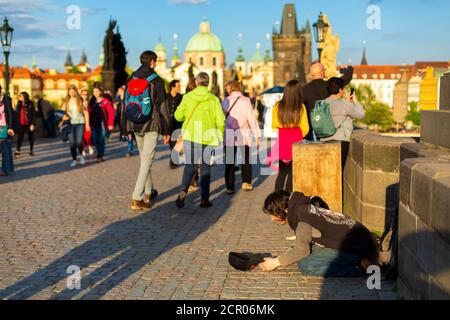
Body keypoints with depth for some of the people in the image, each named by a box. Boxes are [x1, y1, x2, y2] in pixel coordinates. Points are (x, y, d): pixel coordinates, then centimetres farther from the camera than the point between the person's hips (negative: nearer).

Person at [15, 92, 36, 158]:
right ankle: (17, 151, -12)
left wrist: (33, 124, -14)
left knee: (30, 137, 9)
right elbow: (17, 114, 14)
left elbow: (34, 115, -9)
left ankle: (31, 150, 23)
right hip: (21, 124, 3)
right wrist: (17, 123, 10)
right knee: (20, 137, -7)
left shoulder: (30, 104, -7)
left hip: (29, 124, -3)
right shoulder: (19, 104, 8)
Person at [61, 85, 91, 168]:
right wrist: (64, 117, -11)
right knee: (72, 143, 0)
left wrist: (87, 124, 2)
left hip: (80, 123, -2)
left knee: (79, 142, -12)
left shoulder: (80, 100, 1)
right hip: (71, 124, 2)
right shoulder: (66, 101, 6)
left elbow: (86, 112, 5)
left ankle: (81, 155, 17)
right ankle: (74, 159, 13)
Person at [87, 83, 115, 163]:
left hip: (102, 122, -4)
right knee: (95, 140, 0)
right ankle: (100, 154, 16)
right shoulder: (92, 102, 11)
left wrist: (110, 124, -9)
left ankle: (100, 156, 4)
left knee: (101, 139, -5)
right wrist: (89, 123, 0)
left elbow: (111, 113, -5)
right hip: (94, 123, 4)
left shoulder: (105, 101, -3)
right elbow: (89, 112, 8)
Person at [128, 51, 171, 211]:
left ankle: (148, 191, 32)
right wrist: (166, 131, -3)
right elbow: (162, 107, -9)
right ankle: (137, 198, -9)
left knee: (144, 159, 20)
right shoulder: (157, 81, -9)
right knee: (147, 160, -4)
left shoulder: (131, 79, 6)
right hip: (152, 126, -6)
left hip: (136, 126, 6)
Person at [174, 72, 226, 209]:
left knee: (189, 166, 11)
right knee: (205, 167, 12)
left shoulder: (187, 97, -3)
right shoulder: (213, 99, -6)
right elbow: (220, 121, -7)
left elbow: (178, 116, 2)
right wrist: (220, 136, 8)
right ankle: (204, 199, 12)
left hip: (190, 136, 1)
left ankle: (183, 190, -14)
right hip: (207, 137, -1)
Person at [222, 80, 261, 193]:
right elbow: (251, 119, -6)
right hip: (244, 135, -1)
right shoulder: (245, 101, -5)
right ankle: (246, 182, 7)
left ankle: (229, 187, 7)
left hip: (228, 136, 2)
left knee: (229, 162, 7)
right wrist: (257, 135, 0)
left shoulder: (225, 102, 1)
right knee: (246, 159, 15)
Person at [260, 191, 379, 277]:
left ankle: (360, 269, -13)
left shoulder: (301, 214, -15)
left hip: (355, 248, -10)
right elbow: (306, 245, 19)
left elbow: (301, 250, -16)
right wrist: (282, 258, 16)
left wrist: (276, 262, -5)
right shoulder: (306, 207, 13)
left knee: (305, 266, -13)